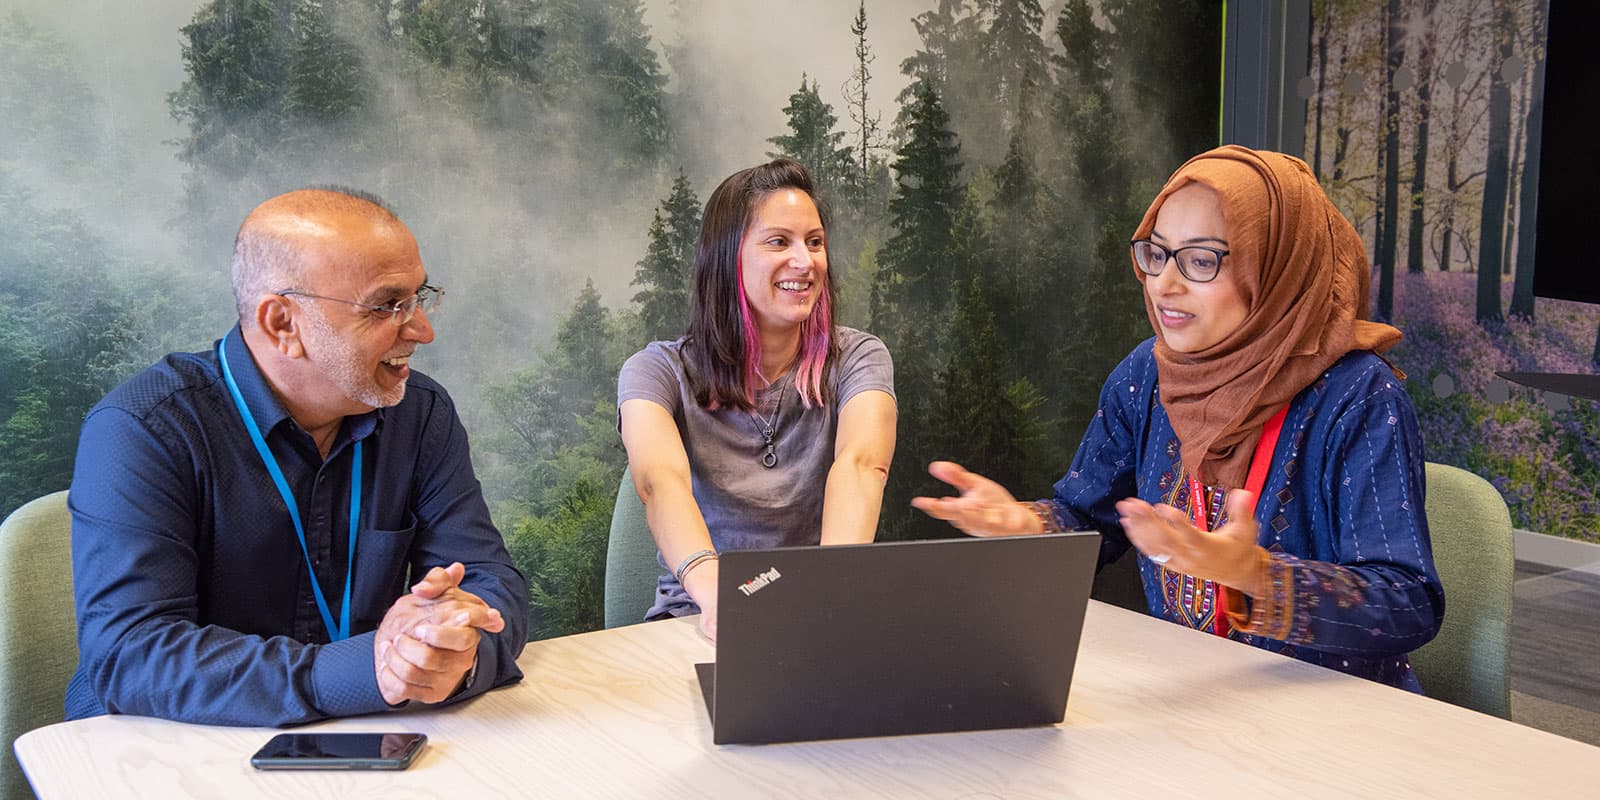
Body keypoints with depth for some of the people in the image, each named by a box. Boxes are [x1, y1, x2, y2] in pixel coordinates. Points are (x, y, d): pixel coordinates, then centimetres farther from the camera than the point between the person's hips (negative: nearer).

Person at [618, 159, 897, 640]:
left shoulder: (856, 358, 2)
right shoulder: (659, 371, -1)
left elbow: (860, 464, -18)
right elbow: (660, 480, -21)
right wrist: (715, 590, -42)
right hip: (700, 621, -1)